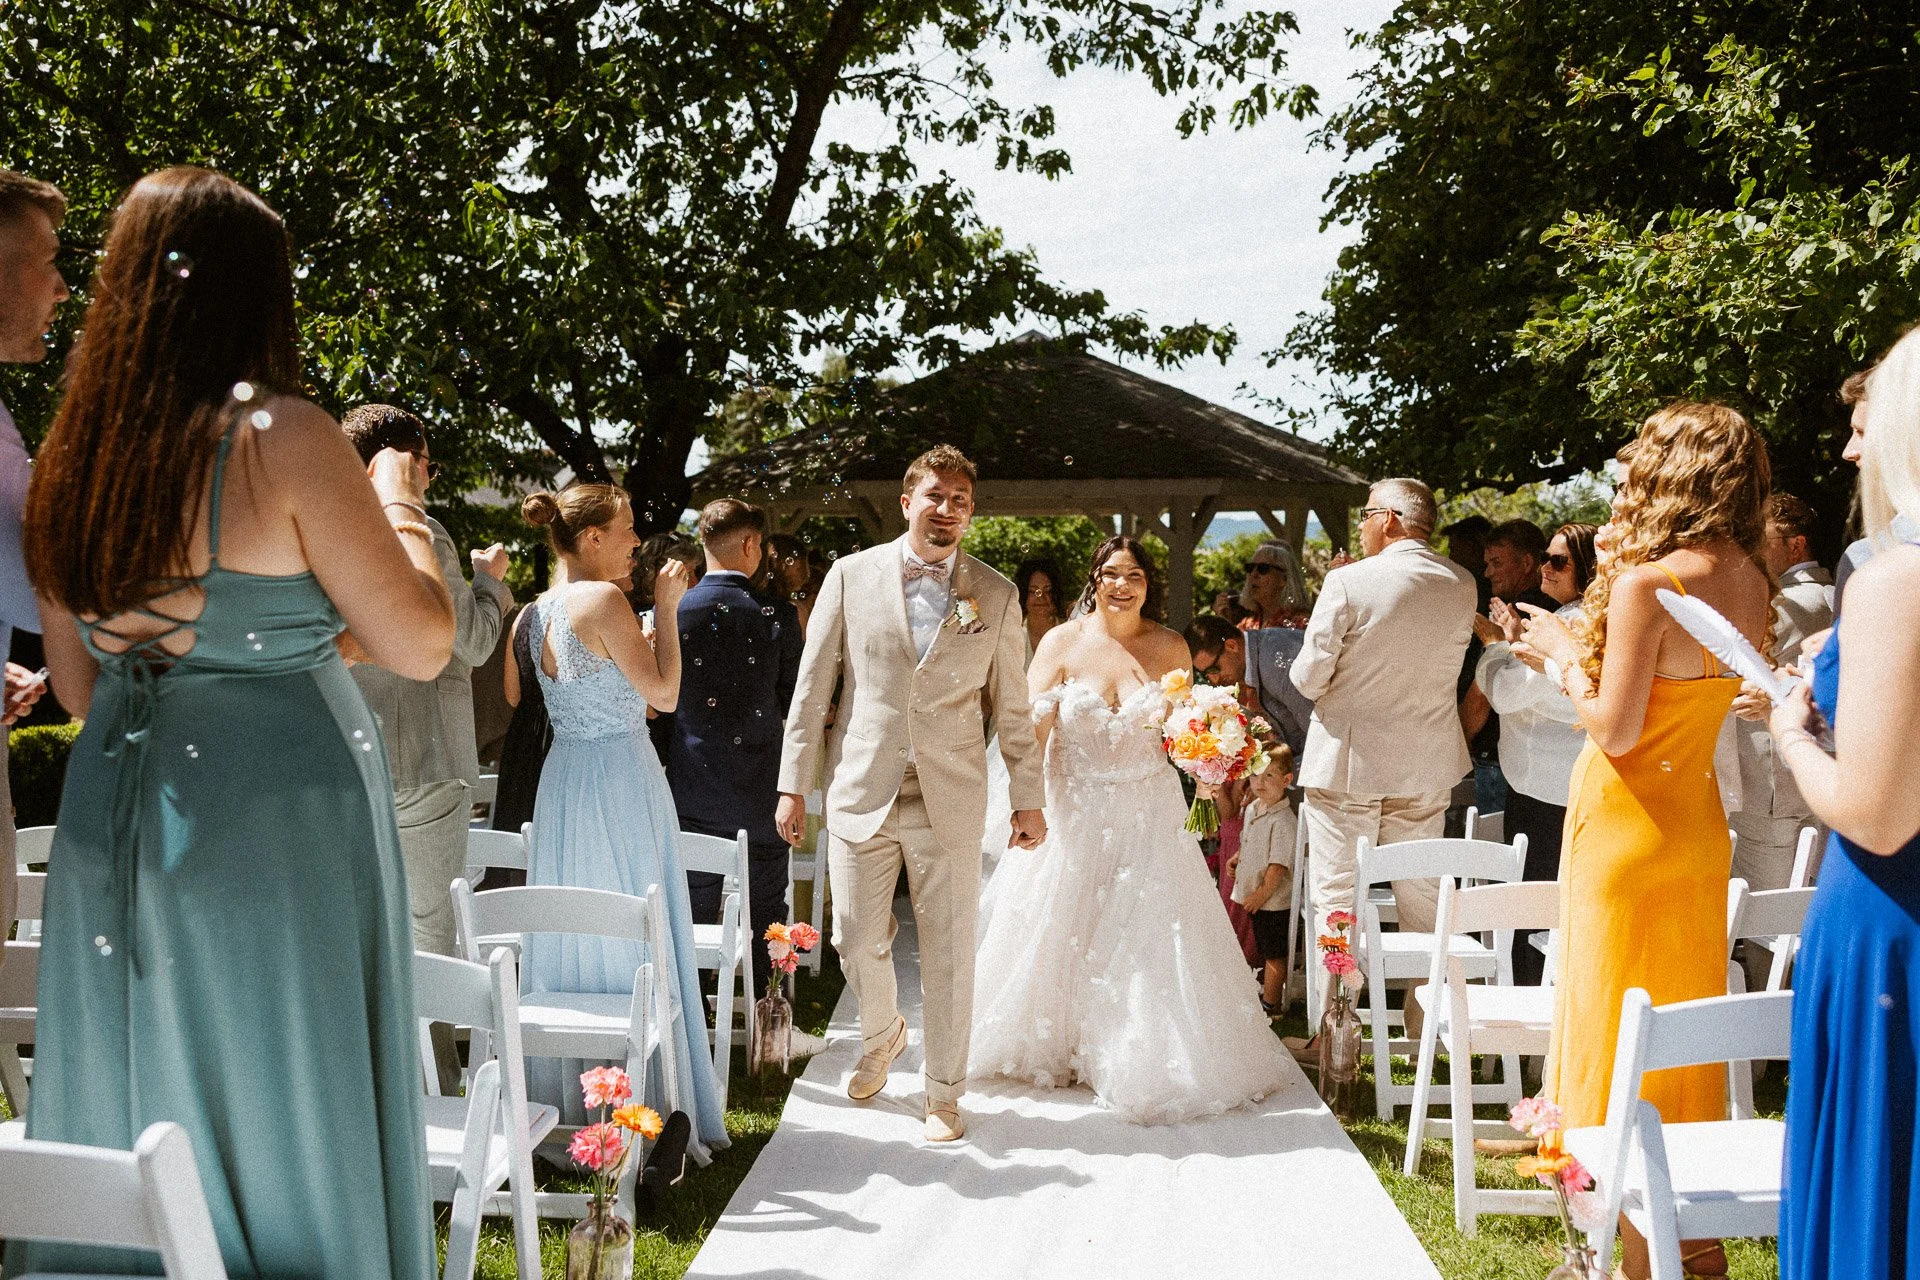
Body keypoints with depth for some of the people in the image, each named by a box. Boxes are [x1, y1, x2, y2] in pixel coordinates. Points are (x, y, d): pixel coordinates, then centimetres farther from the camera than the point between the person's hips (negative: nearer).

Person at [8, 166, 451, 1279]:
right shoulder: (283, 437, -14)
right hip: (274, 819, -6)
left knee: (132, 1121, 17)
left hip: (113, 820, 6)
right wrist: (398, 504, 3)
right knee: (281, 1133, 6)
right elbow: (422, 645, -12)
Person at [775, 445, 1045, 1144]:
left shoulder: (996, 594, 3)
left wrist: (1027, 798, 7)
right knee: (857, 941, 7)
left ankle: (944, 1093, 23)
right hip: (861, 792, 0)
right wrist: (793, 785, 0)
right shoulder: (851, 575, 1)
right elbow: (812, 687, 2)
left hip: (951, 800, 0)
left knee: (949, 954, 5)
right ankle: (880, 1035, 39)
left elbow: (1012, 707, 8)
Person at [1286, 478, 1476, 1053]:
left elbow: (1308, 677, -13)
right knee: (1422, 898, 15)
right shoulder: (1463, 586, 1)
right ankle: (1428, 1028, 25)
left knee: (1335, 899, 3)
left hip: (1346, 762, -5)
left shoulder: (1349, 583, -15)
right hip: (1427, 768, 5)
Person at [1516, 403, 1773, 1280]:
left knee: (1621, 1023, 3)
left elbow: (1616, 729, -20)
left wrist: (1564, 657, -3)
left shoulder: (1647, 583, -20)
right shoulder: (1749, 584, 4)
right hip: (1698, 821, 8)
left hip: (1630, 822, -8)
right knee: (1688, 1018, 17)